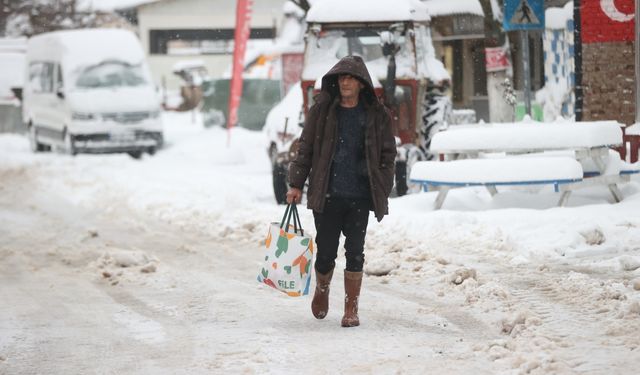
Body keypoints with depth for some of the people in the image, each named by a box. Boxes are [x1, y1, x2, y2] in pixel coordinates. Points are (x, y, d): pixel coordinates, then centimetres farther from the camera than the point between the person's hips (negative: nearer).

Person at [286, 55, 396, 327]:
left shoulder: (376, 115, 4)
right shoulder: (322, 110, 2)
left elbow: (388, 155, 9)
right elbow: (305, 149, 6)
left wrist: (382, 190, 1)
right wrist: (296, 184, 2)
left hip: (359, 196, 0)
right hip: (327, 195, 0)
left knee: (355, 252, -1)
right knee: (326, 252, 4)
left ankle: (351, 310, 7)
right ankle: (322, 290, 34)